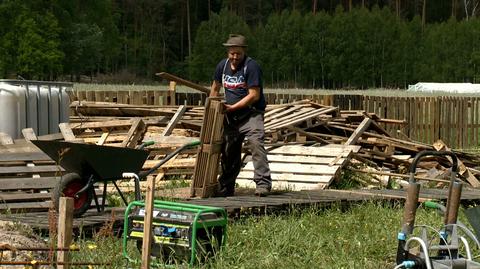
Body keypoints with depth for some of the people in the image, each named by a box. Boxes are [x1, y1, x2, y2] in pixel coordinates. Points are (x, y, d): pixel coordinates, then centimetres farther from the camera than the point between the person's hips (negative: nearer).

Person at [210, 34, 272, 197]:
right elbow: (215, 88, 21)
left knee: (256, 143, -25)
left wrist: (233, 107, -19)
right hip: (231, 116, 7)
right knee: (228, 151, 10)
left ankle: (263, 183, -28)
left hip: (251, 113, -6)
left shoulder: (251, 66, -15)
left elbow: (254, 95, -19)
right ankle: (226, 188, 22)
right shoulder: (223, 65, 5)